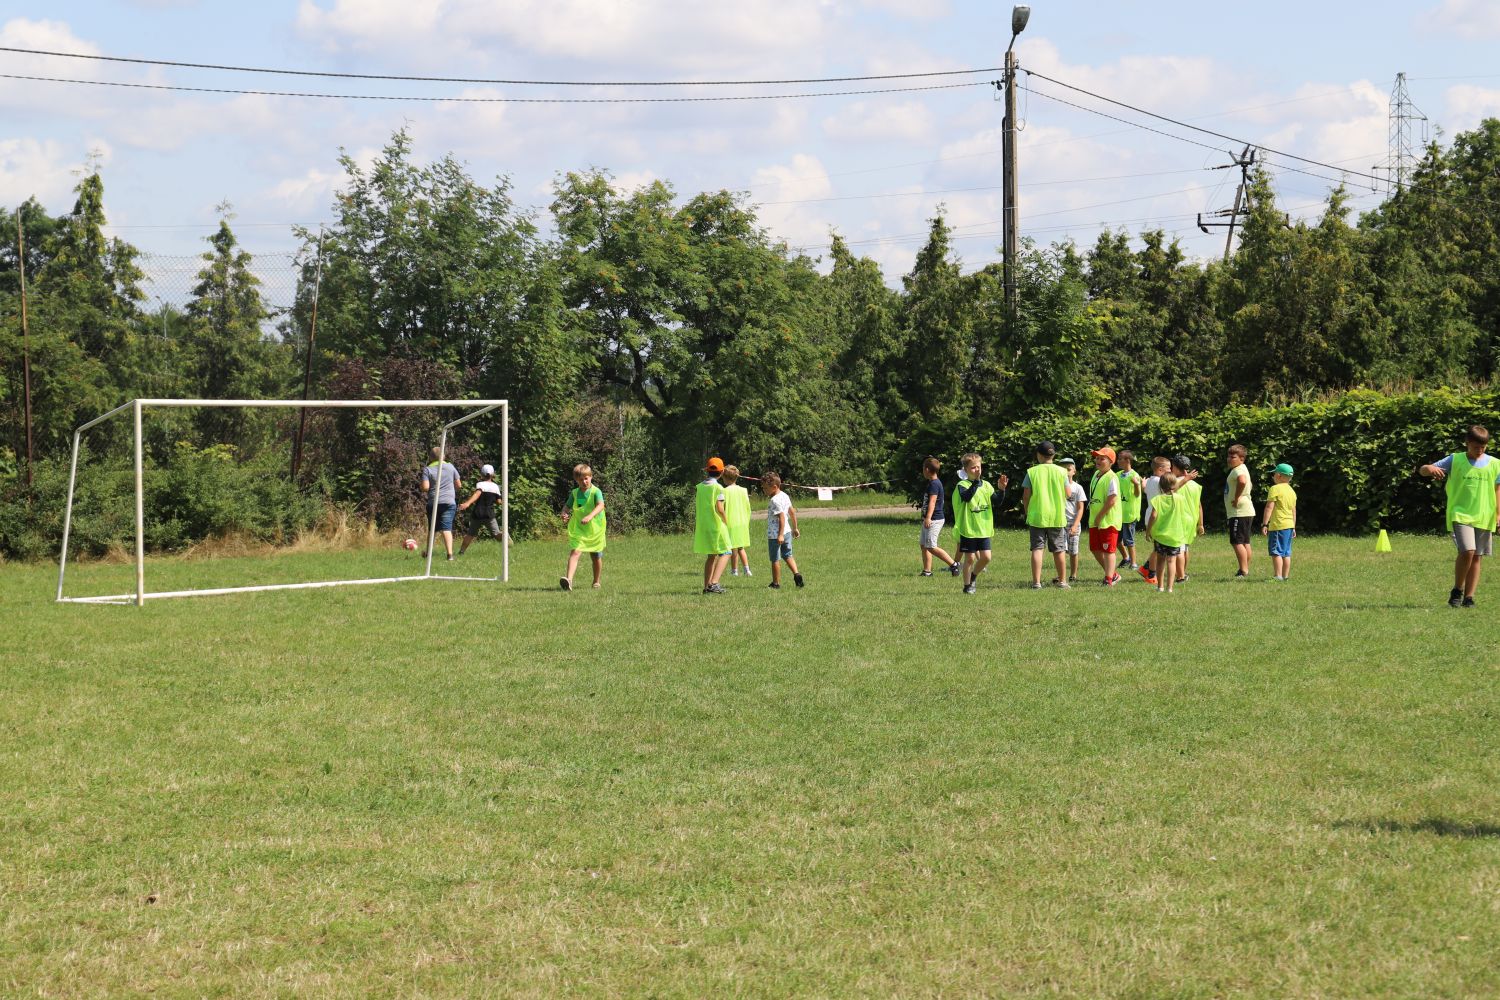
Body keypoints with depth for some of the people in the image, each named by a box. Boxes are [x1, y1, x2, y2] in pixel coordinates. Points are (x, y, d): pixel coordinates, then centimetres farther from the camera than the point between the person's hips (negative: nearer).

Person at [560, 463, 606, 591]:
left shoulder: (596, 492, -12)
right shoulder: (574, 493, 3)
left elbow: (600, 506, -29)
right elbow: (567, 507, 12)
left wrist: (590, 516, -47)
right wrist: (564, 515, -12)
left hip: (595, 529, -1)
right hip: (577, 529, 2)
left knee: (596, 557, 12)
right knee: (574, 552, -19)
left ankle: (596, 582, 34)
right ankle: (569, 580, -34)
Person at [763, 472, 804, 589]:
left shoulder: (775, 500, -20)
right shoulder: (785, 496, 8)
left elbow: (782, 517, -25)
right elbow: (792, 512, 15)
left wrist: (780, 535, -28)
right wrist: (795, 528, 23)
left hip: (775, 535, -9)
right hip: (787, 532, 9)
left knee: (775, 559, 4)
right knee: (787, 556, 19)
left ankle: (776, 583, 13)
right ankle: (796, 574, -1)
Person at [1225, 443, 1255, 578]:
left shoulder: (1238, 470, -16)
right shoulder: (1240, 469, 18)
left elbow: (1242, 481, -39)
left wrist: (1236, 498, -27)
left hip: (1239, 512, -11)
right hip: (1246, 512, 11)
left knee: (1237, 542, -11)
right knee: (1245, 542, 15)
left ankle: (1243, 571, -15)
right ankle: (1246, 569, 20)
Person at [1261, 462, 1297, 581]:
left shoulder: (1275, 489, -10)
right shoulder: (1292, 491, 15)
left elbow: (1269, 507, -16)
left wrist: (1264, 524, -16)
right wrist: (1294, 528, 25)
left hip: (1278, 525, -8)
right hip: (1289, 525, 8)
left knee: (1276, 552, -7)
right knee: (1286, 553, 12)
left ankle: (1278, 576, -12)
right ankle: (1286, 576, 14)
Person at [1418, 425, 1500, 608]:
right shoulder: (1455, 460, -1)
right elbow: (1422, 470, -2)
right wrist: (1430, 469, -26)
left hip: (1484, 518, 3)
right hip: (1460, 515, -3)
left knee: (1476, 557, 5)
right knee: (1467, 551, -19)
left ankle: (1468, 597, 12)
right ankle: (1457, 590, 0)